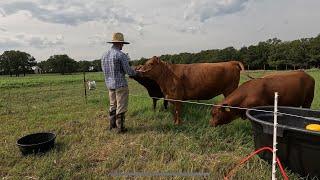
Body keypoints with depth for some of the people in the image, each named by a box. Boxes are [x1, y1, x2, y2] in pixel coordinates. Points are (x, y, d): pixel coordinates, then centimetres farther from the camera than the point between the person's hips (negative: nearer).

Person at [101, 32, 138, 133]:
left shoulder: (104, 55, 8)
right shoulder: (121, 55, -15)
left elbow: (104, 70, 16)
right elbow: (128, 71, -15)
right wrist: (136, 73, 5)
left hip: (109, 84, 8)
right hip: (121, 85, -7)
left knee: (113, 105, 20)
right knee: (121, 107, 3)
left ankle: (112, 125, 29)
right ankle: (120, 128, 11)